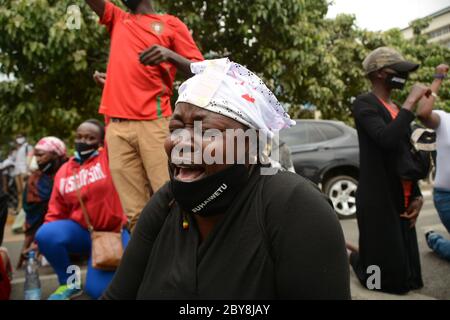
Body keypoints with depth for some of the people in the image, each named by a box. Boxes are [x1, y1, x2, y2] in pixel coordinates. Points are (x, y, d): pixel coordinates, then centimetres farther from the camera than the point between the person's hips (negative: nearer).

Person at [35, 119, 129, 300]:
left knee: (98, 289, -17)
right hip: (80, 231, 3)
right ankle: (68, 283, 0)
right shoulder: (63, 172, 4)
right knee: (46, 234, -28)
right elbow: (56, 212, 7)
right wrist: (38, 243, 0)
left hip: (112, 233, -3)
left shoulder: (108, 157, -6)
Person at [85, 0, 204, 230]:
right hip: (116, 126, 4)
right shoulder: (116, 19, 26)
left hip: (154, 123, -3)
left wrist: (171, 55, -12)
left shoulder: (171, 24, 12)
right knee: (135, 213, -2)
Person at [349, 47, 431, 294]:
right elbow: (387, 140, -27)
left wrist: (416, 195, 10)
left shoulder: (397, 108, 15)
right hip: (377, 201, -8)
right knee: (387, 279, -4)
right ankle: (351, 255, 23)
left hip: (401, 201, 8)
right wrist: (411, 101, -18)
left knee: (409, 278, 10)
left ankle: (360, 254, 30)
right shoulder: (364, 104, -9)